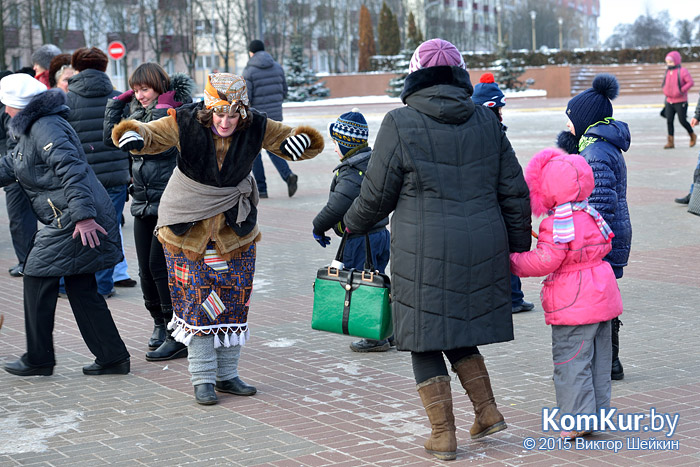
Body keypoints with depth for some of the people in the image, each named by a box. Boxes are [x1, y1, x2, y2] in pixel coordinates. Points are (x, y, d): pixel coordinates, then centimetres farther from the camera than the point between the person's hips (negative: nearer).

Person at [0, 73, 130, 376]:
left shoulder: (45, 127, -13)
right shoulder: (31, 128, 20)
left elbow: (71, 169, -23)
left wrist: (83, 215, -29)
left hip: (73, 221, -10)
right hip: (74, 221, 10)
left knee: (38, 279, 0)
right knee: (81, 288, 11)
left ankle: (38, 359, 9)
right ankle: (113, 357, 13)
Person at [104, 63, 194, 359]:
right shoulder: (135, 111, 12)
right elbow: (112, 139, 8)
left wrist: (161, 110, -18)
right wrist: (117, 102, 7)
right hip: (143, 203, 7)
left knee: (161, 265, -10)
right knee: (146, 268, 10)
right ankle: (160, 324, 25)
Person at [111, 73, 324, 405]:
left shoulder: (256, 128, -12)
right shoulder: (186, 123, -18)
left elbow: (293, 142, -4)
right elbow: (152, 135, -24)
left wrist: (303, 141, -28)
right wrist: (133, 135, -47)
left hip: (235, 227, 3)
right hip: (188, 225, -2)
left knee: (234, 299, 7)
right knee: (196, 299, -3)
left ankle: (227, 374, 20)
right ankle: (203, 379, 5)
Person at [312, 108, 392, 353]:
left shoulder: (351, 173, -21)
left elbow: (337, 206, -25)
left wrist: (319, 227, -8)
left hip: (360, 239, -9)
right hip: (381, 232, 9)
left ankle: (376, 338, 6)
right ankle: (389, 332, 24)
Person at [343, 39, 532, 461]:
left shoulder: (400, 124, -7)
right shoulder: (486, 121, 6)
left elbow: (376, 196, -3)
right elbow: (515, 192, 8)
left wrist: (353, 223, 17)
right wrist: (519, 251, 17)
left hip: (426, 256, -5)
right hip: (482, 250, 5)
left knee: (426, 344, 8)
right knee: (459, 335, 22)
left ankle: (444, 435, 10)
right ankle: (488, 412, 20)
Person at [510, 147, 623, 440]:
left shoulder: (557, 224, -18)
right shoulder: (589, 215, 9)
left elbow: (545, 261, -21)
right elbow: (605, 244, 22)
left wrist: (511, 262, -12)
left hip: (574, 304, -9)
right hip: (602, 297, 9)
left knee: (570, 361, -3)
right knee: (598, 360, 14)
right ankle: (598, 412, 21)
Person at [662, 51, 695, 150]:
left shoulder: (682, 71, -10)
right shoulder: (667, 72, 11)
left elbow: (690, 82, -16)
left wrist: (681, 90, -22)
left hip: (681, 102, -6)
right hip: (669, 102, 6)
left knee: (682, 121, -3)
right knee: (669, 121, -2)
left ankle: (692, 135, 23)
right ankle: (670, 142, 0)